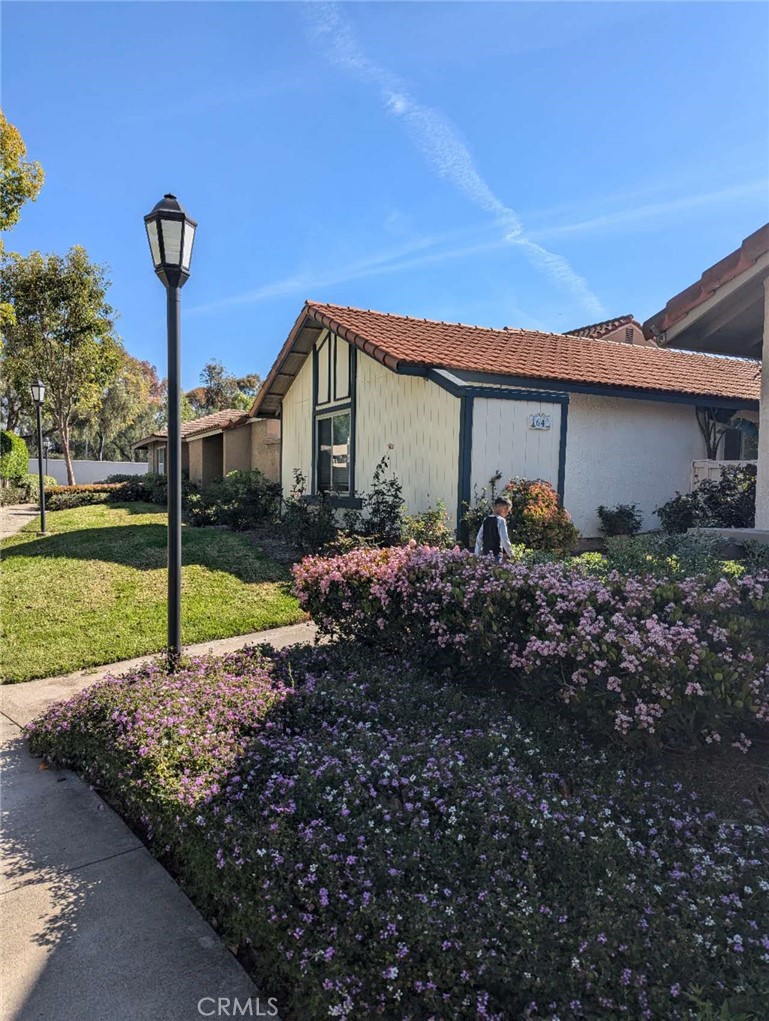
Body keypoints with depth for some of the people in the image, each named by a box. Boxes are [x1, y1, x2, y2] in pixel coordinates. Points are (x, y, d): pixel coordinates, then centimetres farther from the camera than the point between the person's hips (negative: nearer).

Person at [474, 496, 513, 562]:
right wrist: (511, 554, -4)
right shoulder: (501, 520, -8)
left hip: (485, 554, 7)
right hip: (496, 554, -7)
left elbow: (479, 539, 12)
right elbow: (504, 539, -13)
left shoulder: (486, 520, 11)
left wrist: (477, 555, 17)